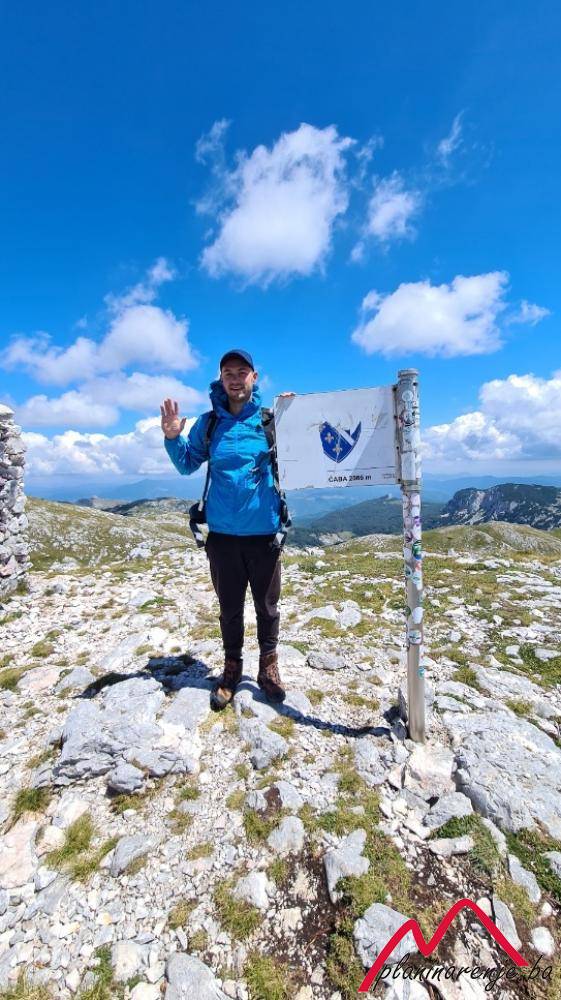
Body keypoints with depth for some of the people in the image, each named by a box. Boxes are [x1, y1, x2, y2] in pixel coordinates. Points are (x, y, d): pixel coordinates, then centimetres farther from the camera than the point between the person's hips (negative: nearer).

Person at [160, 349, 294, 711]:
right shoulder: (208, 423, 4)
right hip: (222, 534, 2)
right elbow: (188, 465, 12)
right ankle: (232, 667, 36)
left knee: (267, 604, 13)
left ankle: (269, 666, 34)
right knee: (229, 606, 16)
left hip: (264, 532, -1)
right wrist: (173, 438, -6)